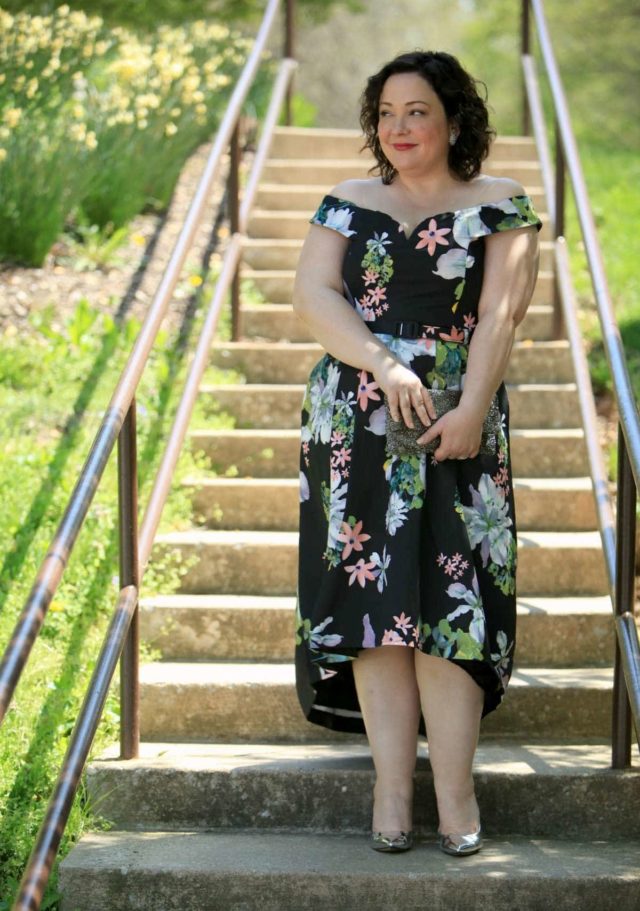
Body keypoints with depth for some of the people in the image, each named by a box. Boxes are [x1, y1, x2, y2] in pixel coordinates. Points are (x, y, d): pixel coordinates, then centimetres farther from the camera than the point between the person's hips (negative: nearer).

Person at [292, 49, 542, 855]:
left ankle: (455, 797, -7)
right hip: (355, 424, 2)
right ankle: (391, 795, -2)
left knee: (446, 598, -9)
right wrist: (383, 364, -13)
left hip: (455, 425, -2)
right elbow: (312, 294, 1)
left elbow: (501, 312, -3)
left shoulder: (500, 205, 7)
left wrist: (473, 407, -16)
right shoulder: (348, 204, 14)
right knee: (372, 598, -4)